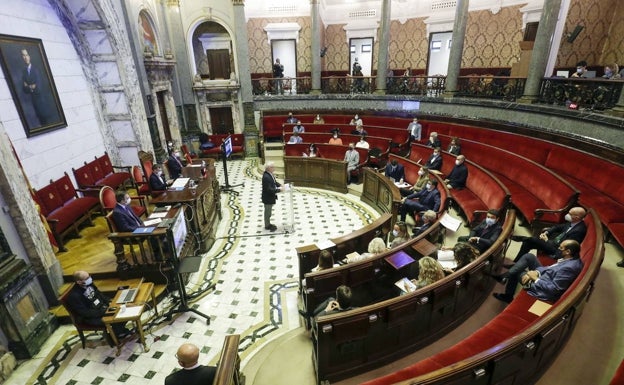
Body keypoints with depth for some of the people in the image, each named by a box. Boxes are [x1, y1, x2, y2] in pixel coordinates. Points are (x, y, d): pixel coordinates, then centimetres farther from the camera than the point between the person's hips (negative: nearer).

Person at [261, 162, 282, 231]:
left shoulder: (270, 174, 1)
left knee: (269, 211, 23)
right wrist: (278, 189, -26)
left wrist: (279, 185, -1)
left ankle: (268, 224, 38)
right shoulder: (266, 177, -29)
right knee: (267, 211, 8)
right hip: (268, 198, -10)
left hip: (270, 197, 10)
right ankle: (267, 226, 25)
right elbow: (269, 189, -31)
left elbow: (274, 182, 16)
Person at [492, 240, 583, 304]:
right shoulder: (573, 258, -5)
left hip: (541, 288, -9)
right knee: (529, 256, 3)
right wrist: (536, 272, -8)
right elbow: (551, 268, 6)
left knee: (515, 272, 2)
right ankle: (505, 277, 4)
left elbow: (553, 289, -30)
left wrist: (536, 279, -19)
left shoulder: (569, 268, -34)